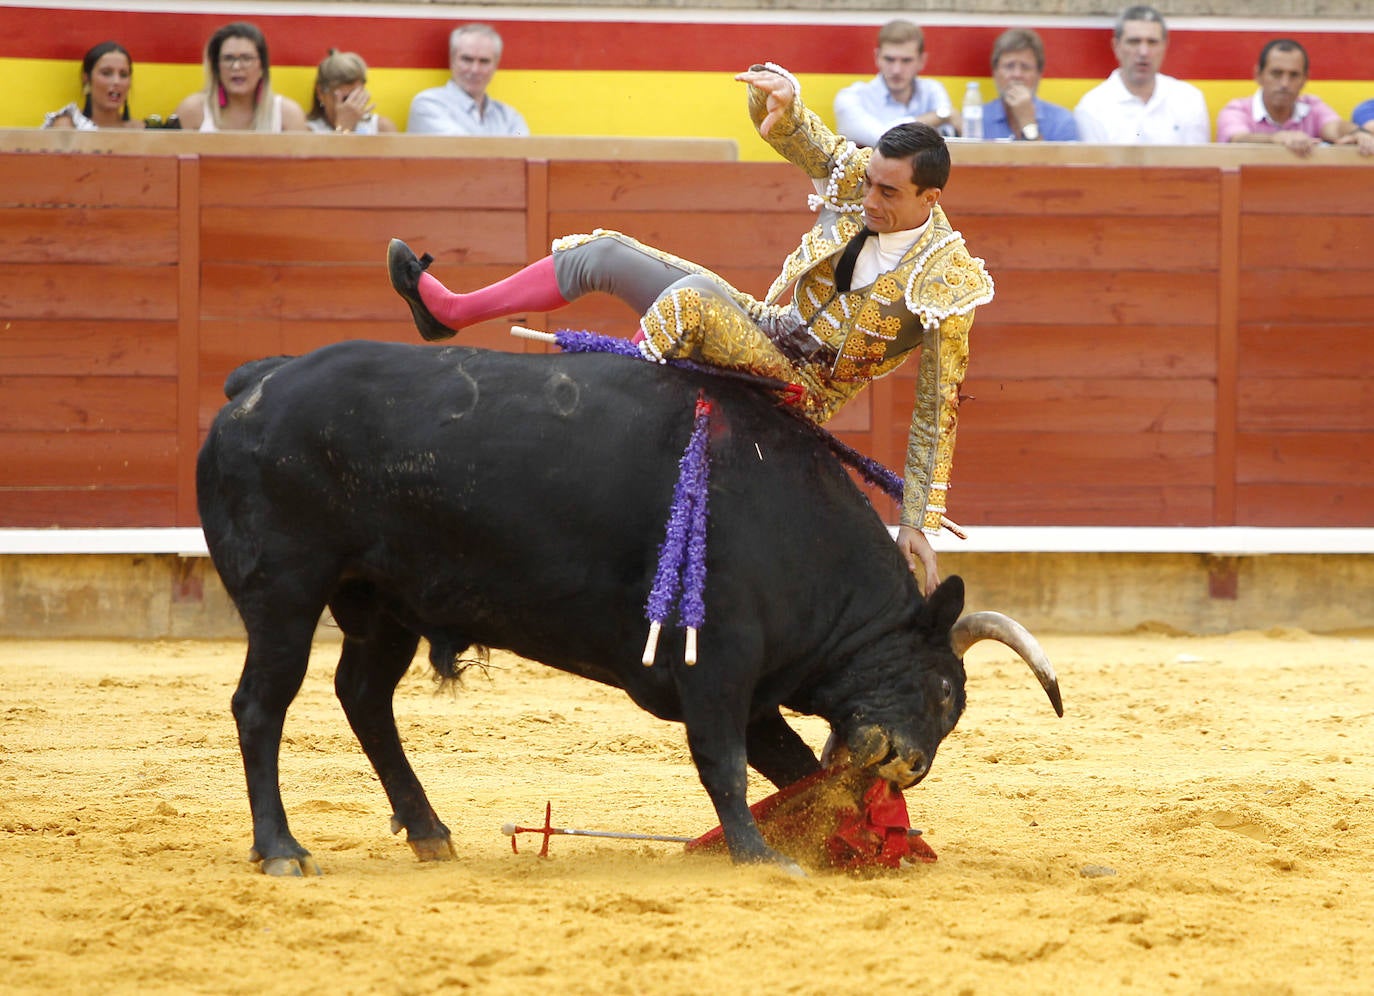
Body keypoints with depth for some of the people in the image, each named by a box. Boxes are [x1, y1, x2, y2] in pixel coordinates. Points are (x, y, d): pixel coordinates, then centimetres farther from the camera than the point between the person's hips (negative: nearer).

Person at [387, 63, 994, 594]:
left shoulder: (948, 283, -22)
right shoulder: (857, 181, -8)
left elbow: (937, 415, -16)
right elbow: (781, 127, -2)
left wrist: (919, 523, -16)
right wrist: (780, 95, -27)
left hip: (796, 394, -7)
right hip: (762, 327, 7)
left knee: (694, 293, -33)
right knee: (606, 256, 5)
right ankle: (449, 312, 17)